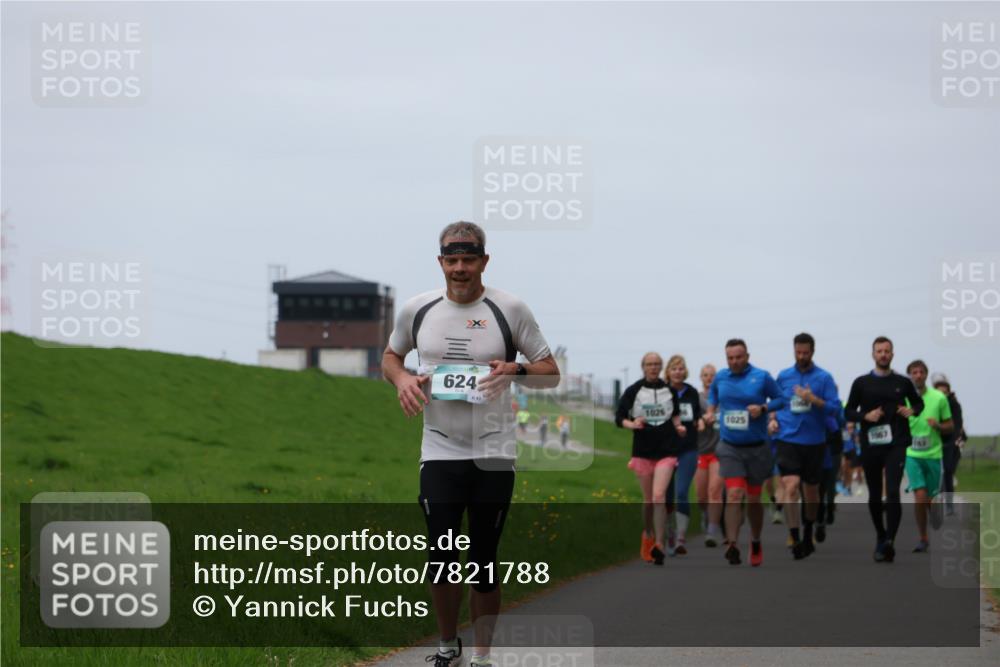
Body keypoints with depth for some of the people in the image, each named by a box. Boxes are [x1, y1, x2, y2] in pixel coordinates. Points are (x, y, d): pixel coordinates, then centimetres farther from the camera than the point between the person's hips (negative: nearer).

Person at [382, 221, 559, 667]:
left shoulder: (510, 309, -3)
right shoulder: (417, 309, 3)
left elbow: (551, 373, 2)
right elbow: (390, 356, 20)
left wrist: (515, 369, -18)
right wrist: (402, 378, -3)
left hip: (494, 455, -1)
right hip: (439, 452, 1)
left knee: (484, 563, 2)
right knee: (440, 559, -4)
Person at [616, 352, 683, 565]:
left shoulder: (670, 390, 6)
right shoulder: (633, 391, 1)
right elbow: (619, 417, 1)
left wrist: (677, 425, 3)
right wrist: (632, 424, -18)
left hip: (666, 451, -1)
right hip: (642, 450, 1)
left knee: (659, 496, -16)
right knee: (648, 499, 8)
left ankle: (659, 546, -19)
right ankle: (648, 536, 32)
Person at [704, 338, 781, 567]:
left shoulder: (762, 377, -6)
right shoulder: (720, 377, 4)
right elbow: (713, 396, 23)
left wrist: (763, 408, -15)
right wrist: (710, 412, 4)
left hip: (756, 448, -1)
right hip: (730, 447, 1)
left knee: (753, 499, 10)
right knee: (734, 495, -15)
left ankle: (756, 542, 31)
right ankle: (732, 546, -20)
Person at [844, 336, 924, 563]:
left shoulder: (902, 382, 8)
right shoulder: (862, 383, 7)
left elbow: (918, 402, 23)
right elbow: (848, 412, 8)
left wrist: (912, 410, 0)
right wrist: (865, 416, -12)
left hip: (896, 445, -2)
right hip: (870, 446, 2)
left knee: (892, 493, -16)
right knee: (874, 496, 11)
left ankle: (889, 542, -23)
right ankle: (880, 536, 31)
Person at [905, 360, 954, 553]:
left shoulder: (939, 398, 0)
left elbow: (950, 427, 6)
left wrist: (938, 425, -14)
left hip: (933, 454, 1)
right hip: (912, 455, -1)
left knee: (931, 498, 8)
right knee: (920, 497, -15)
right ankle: (923, 538, -2)